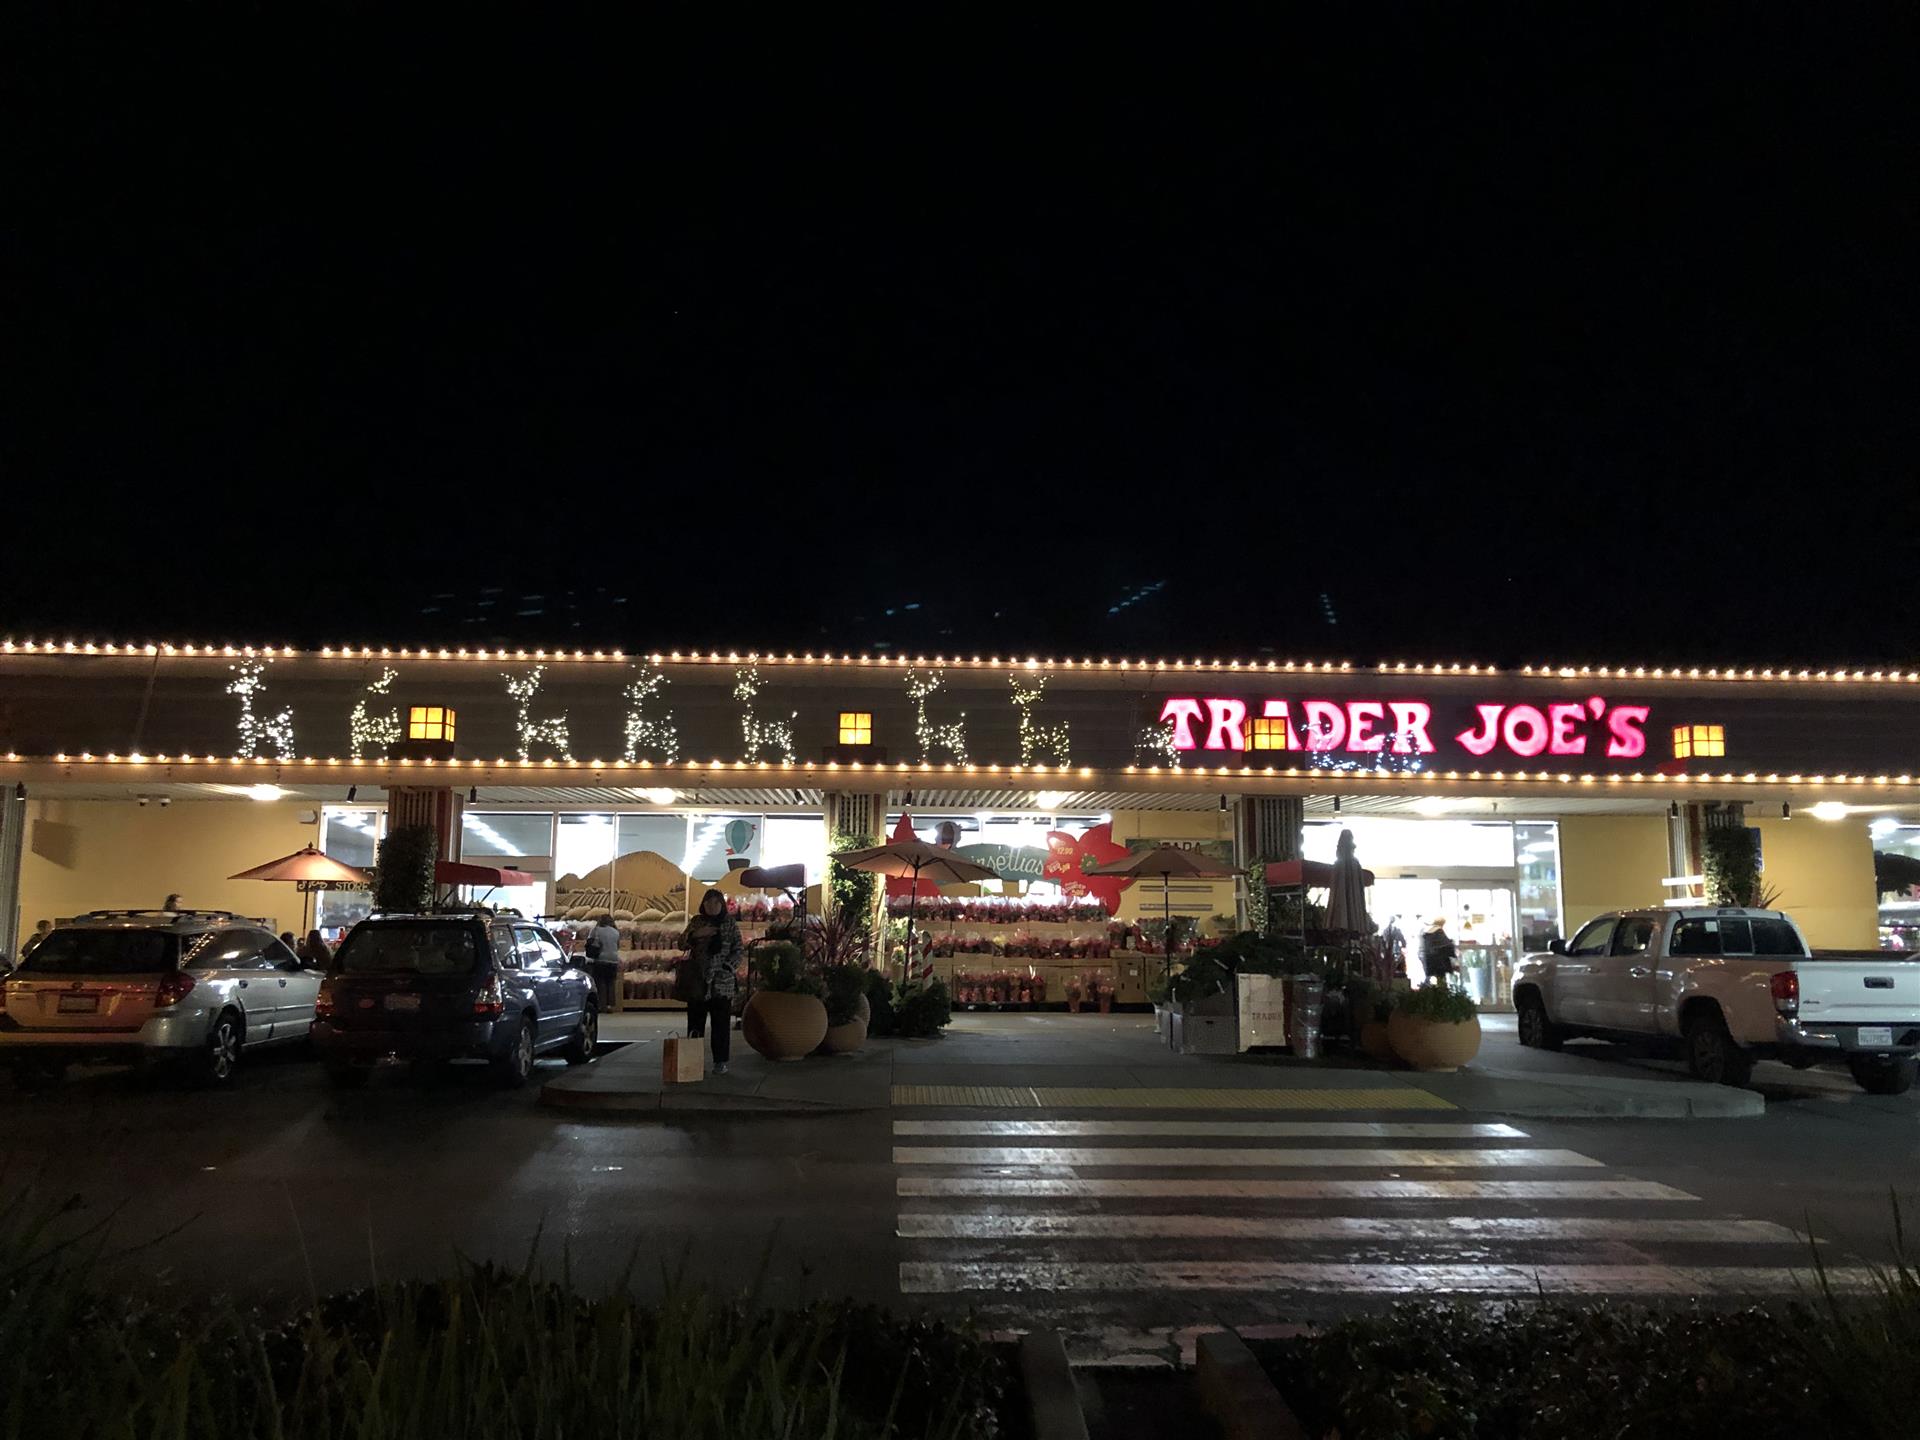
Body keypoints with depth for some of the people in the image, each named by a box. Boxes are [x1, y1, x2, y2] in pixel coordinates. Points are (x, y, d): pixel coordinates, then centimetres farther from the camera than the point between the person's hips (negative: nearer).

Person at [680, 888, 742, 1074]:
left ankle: (720, 1062, 5)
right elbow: (682, 945, 5)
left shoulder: (730, 923, 4)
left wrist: (727, 966, -11)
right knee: (695, 1022, 3)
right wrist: (695, 934, -13)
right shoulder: (696, 921, 8)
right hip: (697, 980, 1)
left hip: (722, 982, -1)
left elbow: (738, 949, 3)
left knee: (721, 1023, -1)